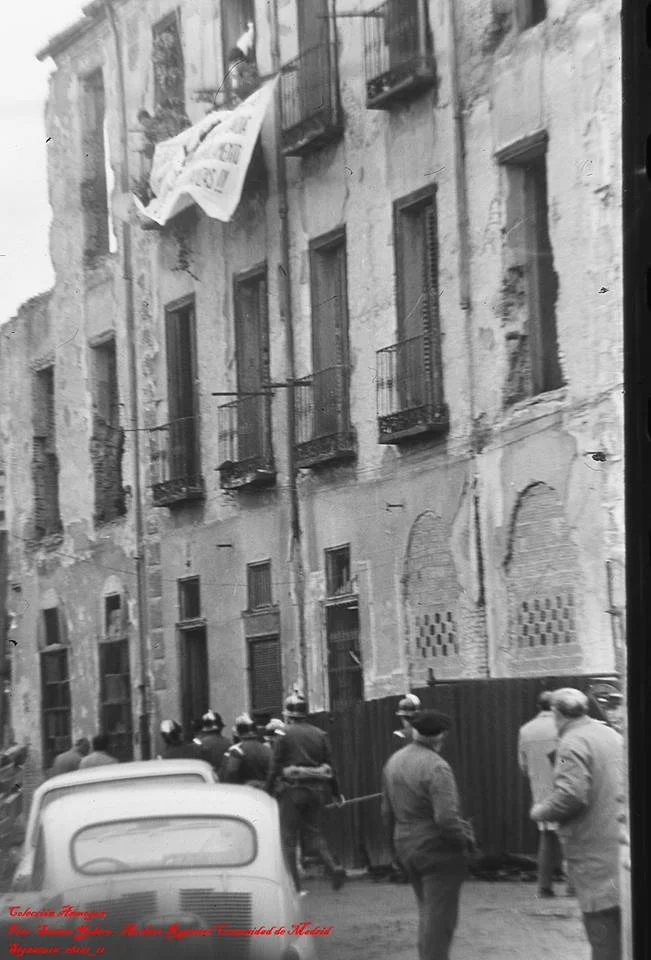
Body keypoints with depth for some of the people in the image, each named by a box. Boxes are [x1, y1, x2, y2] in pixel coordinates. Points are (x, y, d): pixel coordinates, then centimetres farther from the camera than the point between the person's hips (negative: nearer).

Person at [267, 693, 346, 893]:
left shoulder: (284, 735, -5)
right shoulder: (320, 735, 8)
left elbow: (275, 766, -8)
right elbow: (330, 766, 10)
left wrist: (269, 791, -2)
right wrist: (336, 793, 17)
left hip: (292, 789, -5)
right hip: (316, 790, 5)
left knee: (288, 837, 3)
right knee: (313, 833, 14)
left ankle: (292, 882, 2)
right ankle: (334, 867, -7)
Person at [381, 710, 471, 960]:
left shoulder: (393, 761, 5)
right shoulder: (436, 767, -20)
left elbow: (387, 811, 13)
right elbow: (446, 817, -26)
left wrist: (395, 845, 22)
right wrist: (464, 837, -9)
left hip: (406, 847, 8)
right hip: (438, 850, -8)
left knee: (426, 912, 20)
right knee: (440, 918, -1)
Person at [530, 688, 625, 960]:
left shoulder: (573, 743, -16)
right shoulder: (612, 735, 11)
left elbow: (571, 795, -26)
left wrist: (541, 811, -9)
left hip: (594, 846, -8)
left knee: (602, 921, -5)